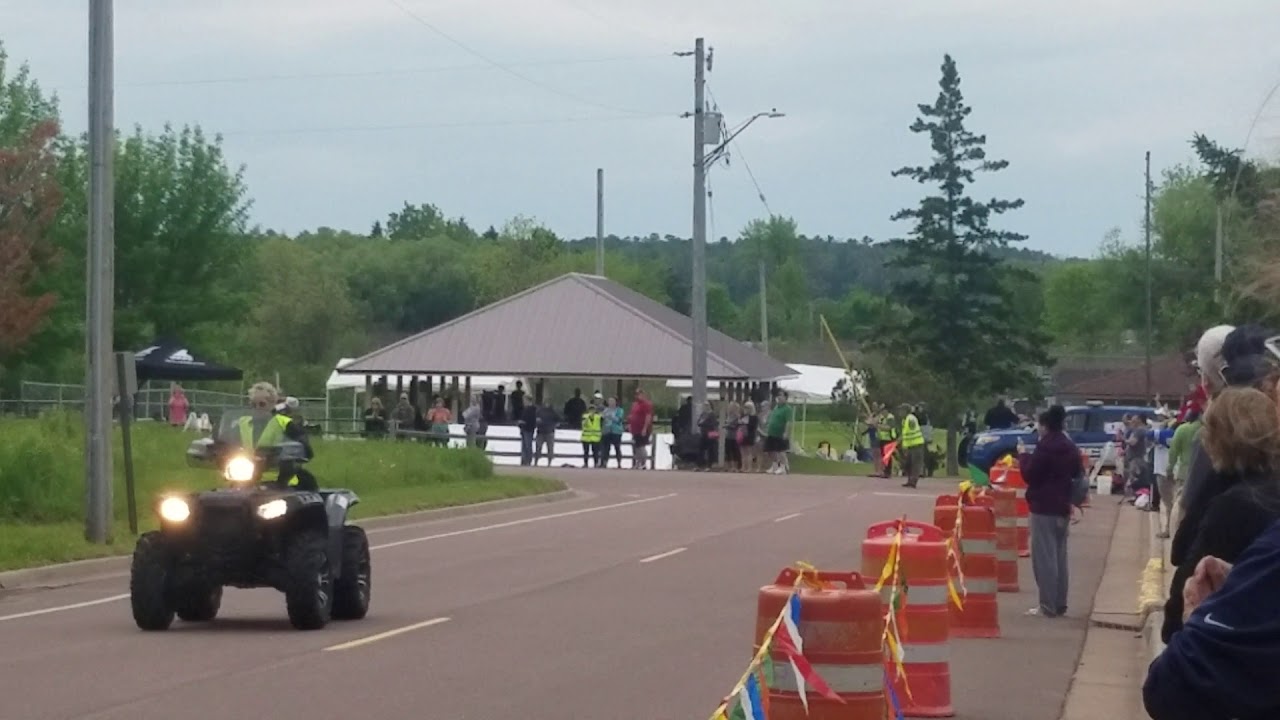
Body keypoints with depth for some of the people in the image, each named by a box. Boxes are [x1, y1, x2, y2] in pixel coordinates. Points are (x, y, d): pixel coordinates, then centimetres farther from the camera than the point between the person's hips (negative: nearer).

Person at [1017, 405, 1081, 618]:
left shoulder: (1045, 447, -15)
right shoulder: (1070, 448, 12)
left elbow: (1029, 474, -13)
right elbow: (1078, 473, 22)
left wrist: (1023, 455, -1)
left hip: (1043, 508, -9)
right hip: (1062, 507, 9)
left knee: (1044, 557, -7)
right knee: (1059, 556, 13)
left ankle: (1048, 606, -9)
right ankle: (1060, 604, 15)